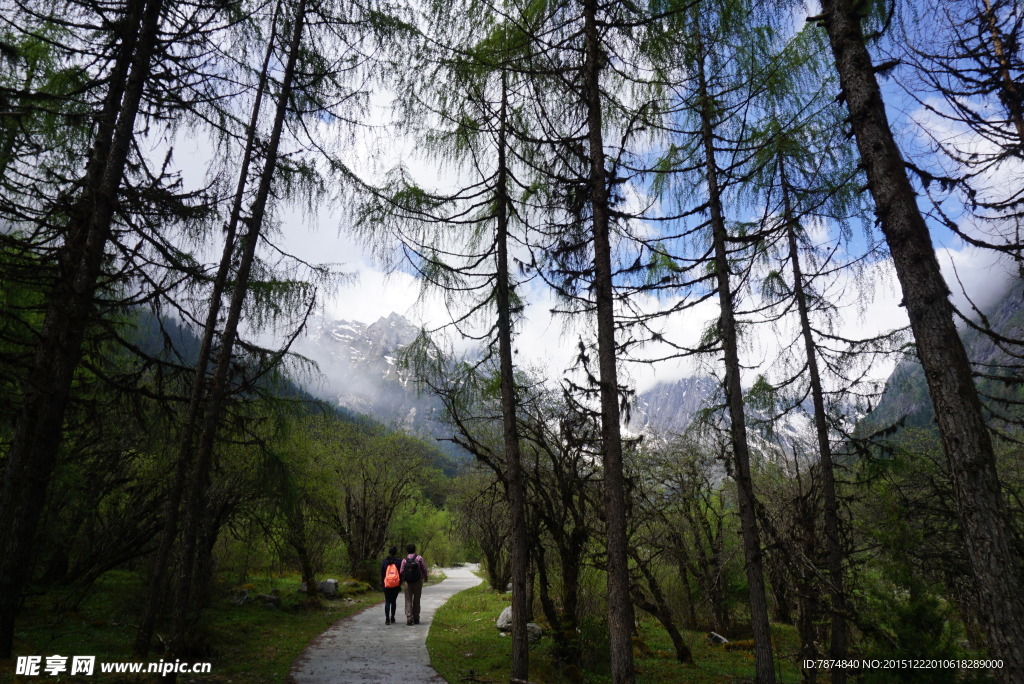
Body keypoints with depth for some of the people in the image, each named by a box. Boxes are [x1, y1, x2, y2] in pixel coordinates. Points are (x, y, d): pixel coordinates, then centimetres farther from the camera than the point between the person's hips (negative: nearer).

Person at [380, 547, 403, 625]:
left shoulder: (384, 562, 1)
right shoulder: (399, 561, -4)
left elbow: (382, 574, 4)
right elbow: (401, 573, -3)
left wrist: (382, 583, 13)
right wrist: (400, 584, 6)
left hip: (387, 585, 0)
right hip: (396, 585, 0)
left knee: (387, 602, 5)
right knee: (393, 601, 13)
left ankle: (387, 619, -6)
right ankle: (392, 618, 16)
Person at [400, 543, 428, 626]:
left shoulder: (404, 560, -1)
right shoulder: (419, 558, -5)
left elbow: (401, 572, -2)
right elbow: (424, 569, -3)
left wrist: (403, 580, 18)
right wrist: (425, 577, 15)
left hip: (408, 582, 0)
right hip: (417, 582, 0)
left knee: (408, 601, 5)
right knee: (416, 600, 12)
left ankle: (409, 619, -4)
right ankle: (416, 618, 16)